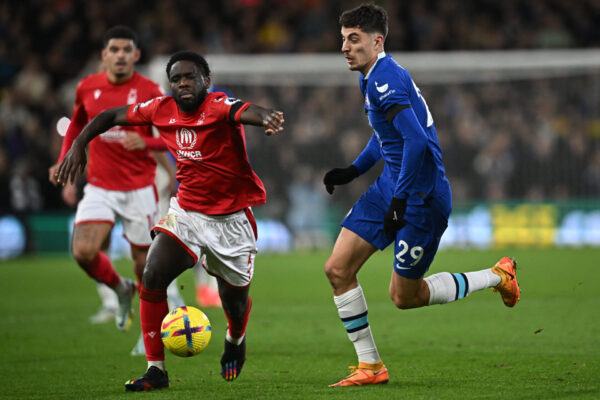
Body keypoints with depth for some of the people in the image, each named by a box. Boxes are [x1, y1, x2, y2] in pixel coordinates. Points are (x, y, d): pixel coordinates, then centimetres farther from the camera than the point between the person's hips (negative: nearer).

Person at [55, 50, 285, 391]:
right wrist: (79, 145, -2)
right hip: (187, 211, 4)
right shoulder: (162, 110, -4)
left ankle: (235, 340, 48)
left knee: (235, 299, 9)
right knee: (153, 276, -17)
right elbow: (111, 116, 9)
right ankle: (156, 370, -7)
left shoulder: (219, 106, -20)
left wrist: (266, 118, -66)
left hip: (231, 219, -4)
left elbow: (246, 111, -43)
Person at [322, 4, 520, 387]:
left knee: (404, 296, 2)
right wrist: (354, 170, 19)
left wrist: (398, 201, -28)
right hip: (391, 184, 10)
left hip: (421, 197, -10)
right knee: (338, 269, 0)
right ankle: (370, 366, 8)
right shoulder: (374, 77, 10)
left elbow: (416, 140, -31)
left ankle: (497, 277, 20)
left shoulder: (385, 80, -21)